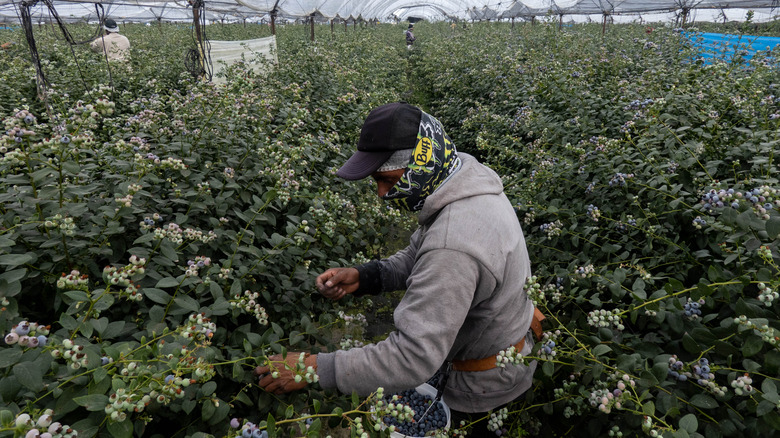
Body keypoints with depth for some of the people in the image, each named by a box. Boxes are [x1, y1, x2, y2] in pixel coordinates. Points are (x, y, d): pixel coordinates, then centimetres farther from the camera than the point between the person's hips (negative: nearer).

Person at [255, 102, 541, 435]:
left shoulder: (454, 246, -41)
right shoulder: (469, 181, -8)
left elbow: (414, 357, -39)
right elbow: (420, 256, 4)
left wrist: (316, 370, -33)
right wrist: (363, 276, -11)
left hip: (486, 388, -8)